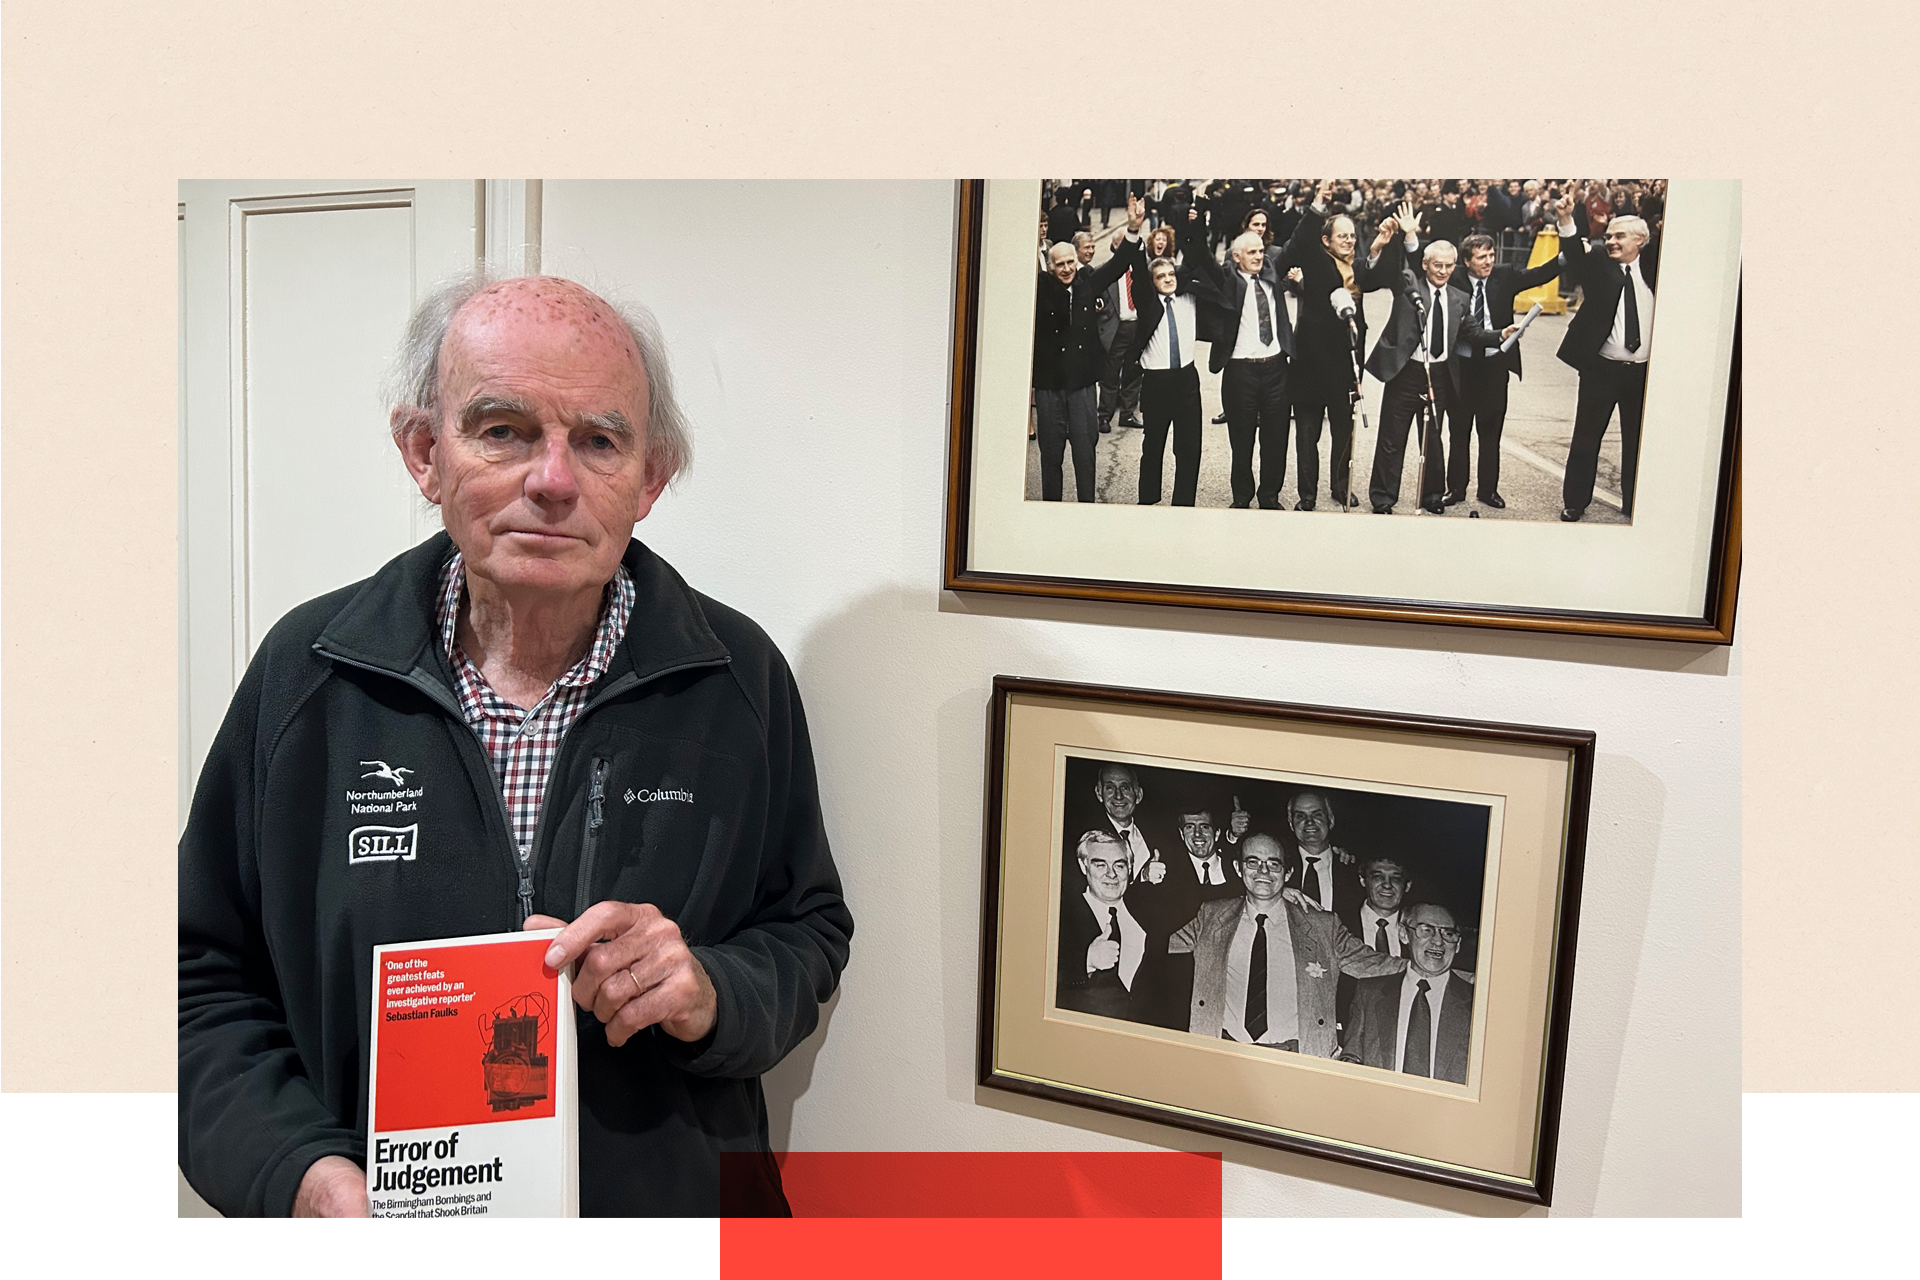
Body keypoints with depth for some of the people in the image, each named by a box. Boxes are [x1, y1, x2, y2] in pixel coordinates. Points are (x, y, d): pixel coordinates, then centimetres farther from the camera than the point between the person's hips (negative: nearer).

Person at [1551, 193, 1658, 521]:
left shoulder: (1653, 262, 5)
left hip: (1643, 371, 2)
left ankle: (1633, 504, 23)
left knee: (1637, 441, 11)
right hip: (1601, 368, -2)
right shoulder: (1598, 262, -2)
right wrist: (1566, 221, -35)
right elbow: (1575, 257, -19)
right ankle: (1574, 502, 17)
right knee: (1586, 438, 6)